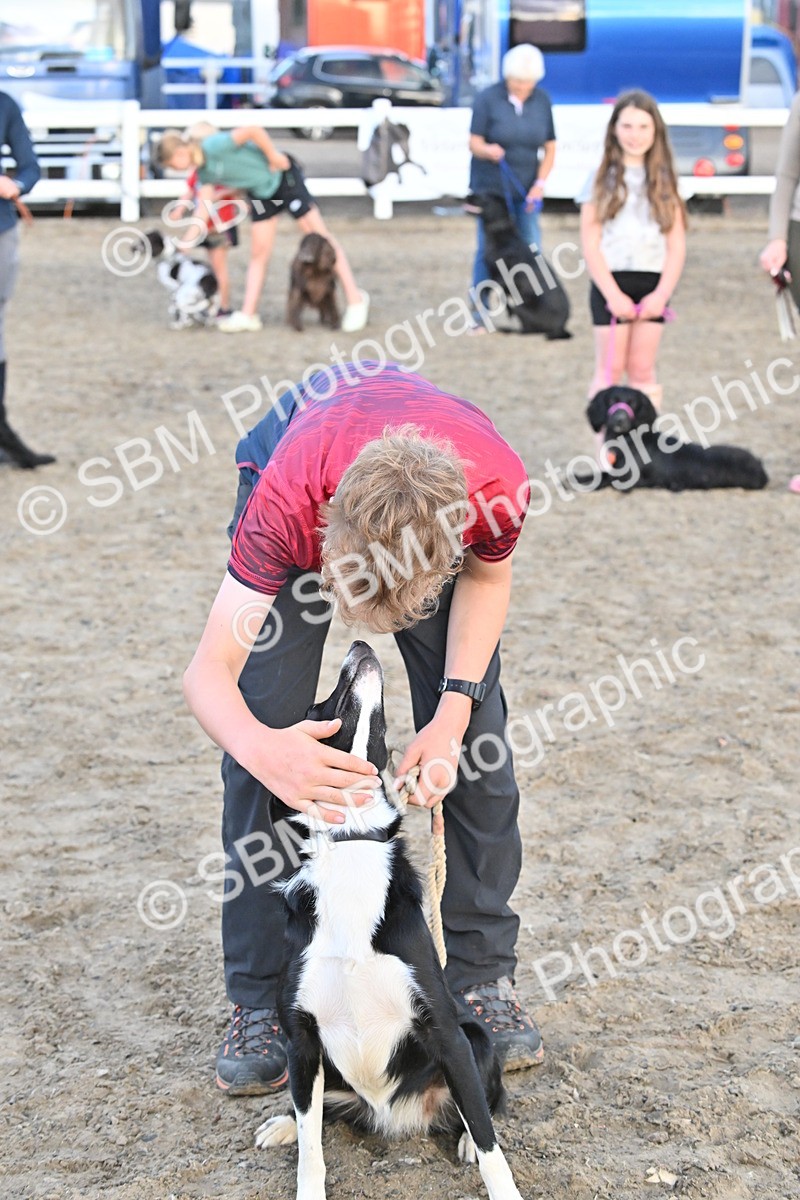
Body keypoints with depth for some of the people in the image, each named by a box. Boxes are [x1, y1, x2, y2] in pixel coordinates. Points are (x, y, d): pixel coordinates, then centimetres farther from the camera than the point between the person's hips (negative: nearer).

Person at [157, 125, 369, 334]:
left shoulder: (214, 146, -27)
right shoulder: (202, 170, 0)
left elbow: (253, 130, -34)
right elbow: (205, 206, 2)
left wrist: (274, 155, -22)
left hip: (281, 177, -8)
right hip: (260, 193, 8)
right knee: (259, 254, 8)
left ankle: (355, 300, 0)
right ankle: (248, 315, 10)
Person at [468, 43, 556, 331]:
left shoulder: (542, 101, 2)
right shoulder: (488, 99, -8)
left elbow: (550, 148, 6)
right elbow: (474, 143, -8)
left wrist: (540, 183, -8)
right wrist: (489, 151, -31)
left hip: (527, 189, 3)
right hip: (490, 187, -3)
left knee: (530, 249, 0)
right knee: (488, 249, -3)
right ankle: (482, 313, 5)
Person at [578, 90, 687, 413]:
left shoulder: (663, 180, 8)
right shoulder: (602, 178, 2)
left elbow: (677, 245, 5)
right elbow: (590, 243, -3)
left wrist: (662, 293, -7)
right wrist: (613, 294, -11)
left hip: (652, 286, 2)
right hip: (611, 282, -2)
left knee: (642, 370, 5)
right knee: (611, 368, 0)